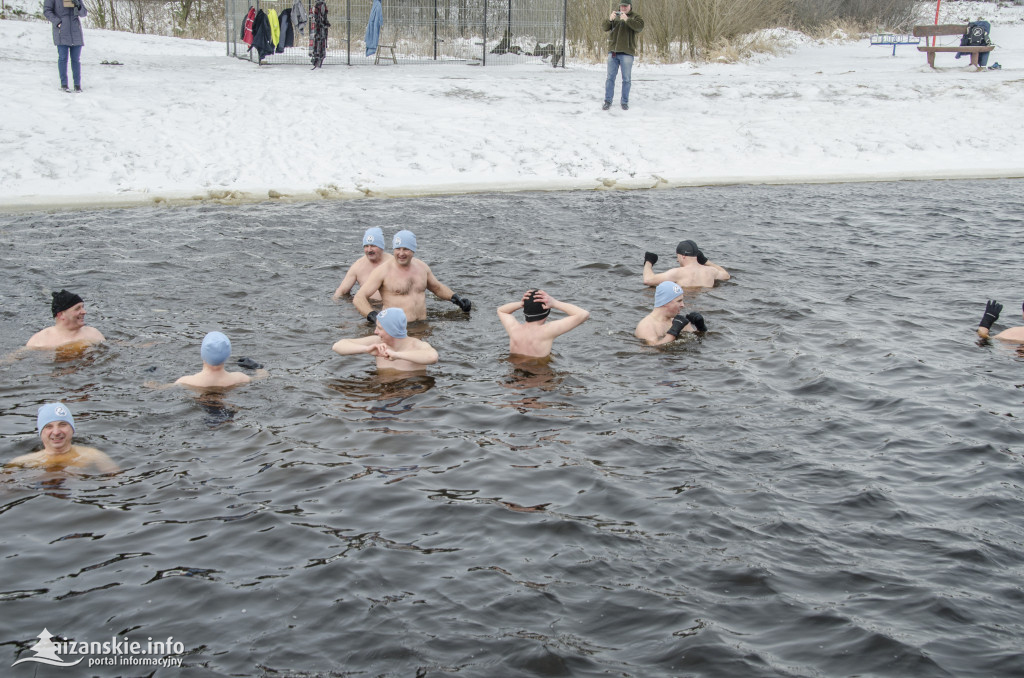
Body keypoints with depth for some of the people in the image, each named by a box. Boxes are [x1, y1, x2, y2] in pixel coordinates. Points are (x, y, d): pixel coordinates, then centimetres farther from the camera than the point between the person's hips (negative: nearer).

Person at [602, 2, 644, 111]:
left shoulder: (635, 17, 5)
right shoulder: (615, 16, 14)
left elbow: (640, 27, -16)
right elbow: (606, 28, 2)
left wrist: (627, 19, -28)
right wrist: (610, 19, -18)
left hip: (627, 52, -3)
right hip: (613, 51, 3)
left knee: (626, 79, 1)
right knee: (610, 77, 3)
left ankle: (625, 102, 8)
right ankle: (608, 101, 8)